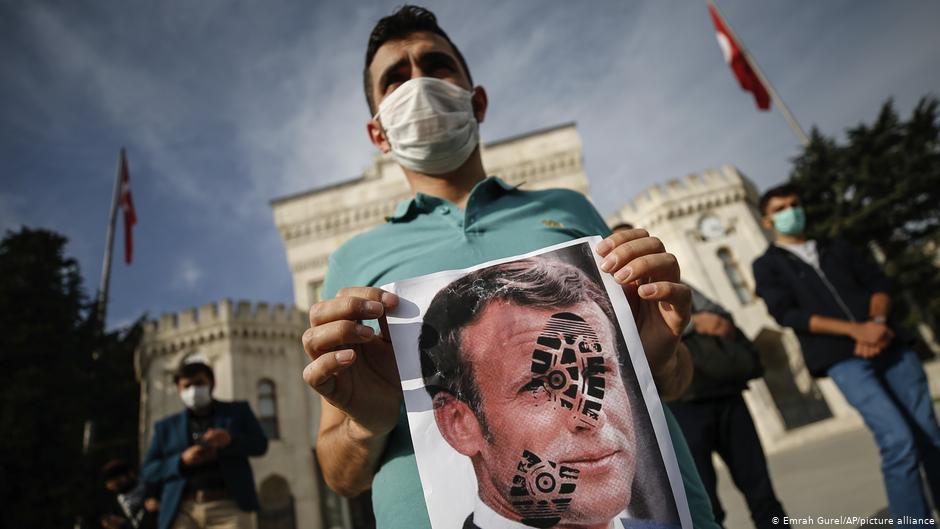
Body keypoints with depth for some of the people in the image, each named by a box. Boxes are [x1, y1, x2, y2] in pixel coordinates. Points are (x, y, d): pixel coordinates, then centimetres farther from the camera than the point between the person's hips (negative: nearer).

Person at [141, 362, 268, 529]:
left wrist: (230, 439, -13)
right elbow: (148, 470, 13)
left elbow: (260, 444, 7)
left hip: (228, 506, -2)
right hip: (182, 510, 2)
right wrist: (182, 461, -7)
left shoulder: (237, 411, 16)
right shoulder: (165, 426, 19)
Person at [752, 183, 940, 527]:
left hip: (890, 346, 5)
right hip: (843, 359, -5)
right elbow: (787, 314, -6)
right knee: (898, 440, -16)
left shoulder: (837, 248, 23)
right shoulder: (768, 265, 7)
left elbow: (878, 282, 13)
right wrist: (855, 330, -16)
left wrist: (878, 322, -9)